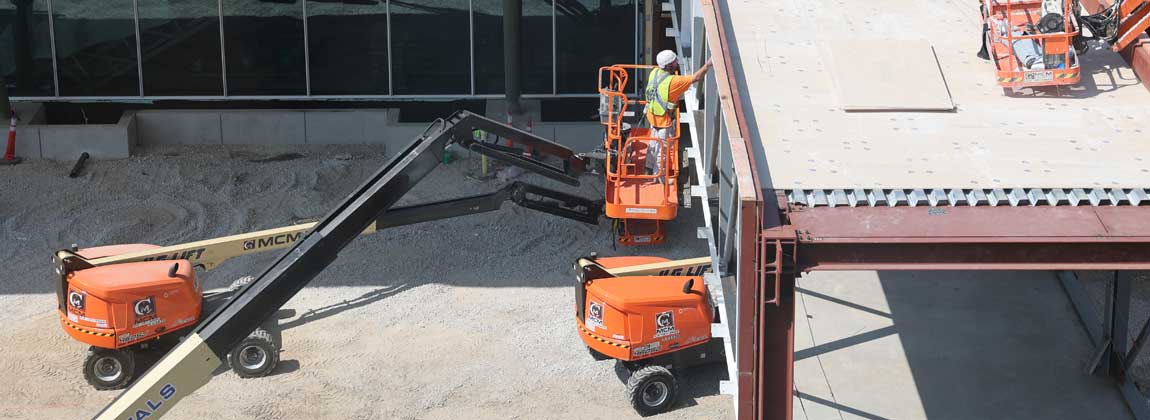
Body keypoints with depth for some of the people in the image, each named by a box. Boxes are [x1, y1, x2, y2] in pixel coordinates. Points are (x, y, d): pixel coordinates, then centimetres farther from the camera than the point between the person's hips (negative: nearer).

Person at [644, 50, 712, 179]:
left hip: (653, 114, 8)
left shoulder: (654, 73, -9)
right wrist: (708, 65, -20)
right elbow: (696, 78, -29)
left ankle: (650, 168, 42)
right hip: (665, 120, -7)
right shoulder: (673, 81, -31)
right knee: (663, 147, 10)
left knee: (654, 143, 25)